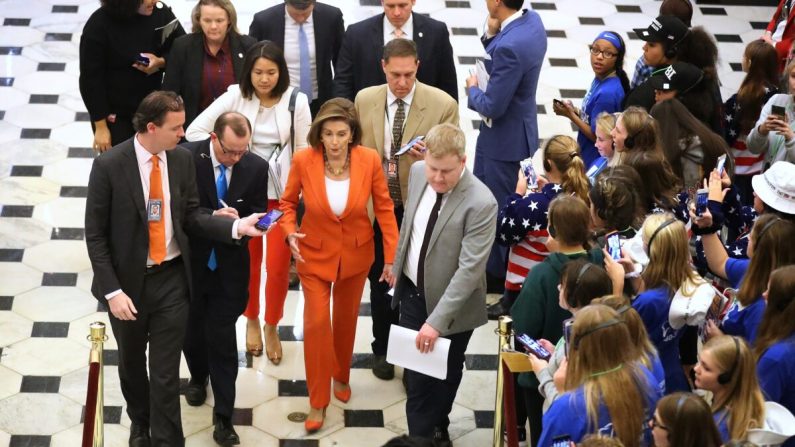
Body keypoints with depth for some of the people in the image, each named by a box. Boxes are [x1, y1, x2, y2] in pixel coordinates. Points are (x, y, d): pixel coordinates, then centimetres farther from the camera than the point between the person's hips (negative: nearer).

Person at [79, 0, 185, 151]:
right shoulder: (99, 24, -19)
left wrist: (161, 62, -20)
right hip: (114, 114, -3)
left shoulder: (160, 12, -10)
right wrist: (100, 126, -12)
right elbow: (91, 78, -14)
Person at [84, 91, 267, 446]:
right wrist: (112, 291, -16)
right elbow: (95, 234, -12)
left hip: (172, 278, 1)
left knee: (166, 370, 1)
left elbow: (191, 218, 3)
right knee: (131, 361, 22)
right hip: (128, 280, -1)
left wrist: (236, 226, -13)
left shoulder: (182, 159, -5)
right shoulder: (109, 166, -17)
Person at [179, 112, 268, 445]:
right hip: (191, 263, 1)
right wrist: (213, 216, -29)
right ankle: (198, 377, 51)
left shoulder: (256, 167, -10)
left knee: (222, 339, 1)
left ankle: (223, 415, 10)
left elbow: (258, 213, 1)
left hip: (229, 267, 0)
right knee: (192, 329, 21)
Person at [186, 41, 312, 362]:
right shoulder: (235, 97, -9)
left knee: (278, 265, 0)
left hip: (282, 193, -1)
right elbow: (194, 130, -10)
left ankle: (272, 326, 25)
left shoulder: (296, 102, -9)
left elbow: (304, 152, -2)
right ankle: (251, 321, 38)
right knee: (248, 261, 14)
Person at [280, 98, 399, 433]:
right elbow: (287, 202, -5)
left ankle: (341, 376, 47)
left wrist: (391, 256, -9)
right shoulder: (303, 160, -22)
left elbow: (384, 207, -8)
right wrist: (290, 231, -24)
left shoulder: (370, 160, -21)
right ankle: (318, 402, 12)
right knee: (316, 323, -5)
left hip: (356, 254, 1)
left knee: (346, 320, 20)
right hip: (315, 254, -1)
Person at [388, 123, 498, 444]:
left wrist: (437, 320, -31)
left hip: (450, 303, -4)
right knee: (415, 374, 14)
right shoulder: (418, 172, -9)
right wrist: (398, 265, 19)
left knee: (444, 376, 18)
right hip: (412, 291, 5)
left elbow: (469, 269, -29)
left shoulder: (480, 203, -29)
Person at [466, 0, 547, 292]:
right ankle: (483, 264, 44)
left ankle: (500, 276, 30)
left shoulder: (510, 46, -34)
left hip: (506, 138, -10)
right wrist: (491, 33, -9)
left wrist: (473, 90, -8)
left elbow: (492, 106, -27)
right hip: (517, 129, 10)